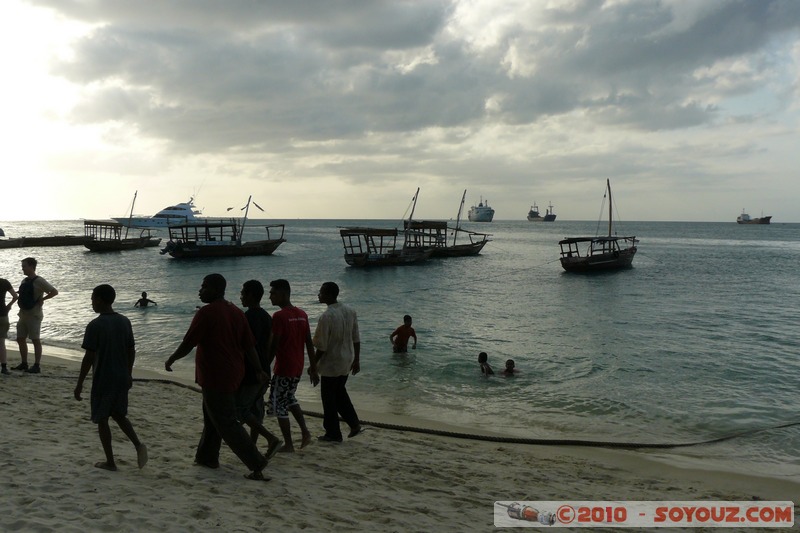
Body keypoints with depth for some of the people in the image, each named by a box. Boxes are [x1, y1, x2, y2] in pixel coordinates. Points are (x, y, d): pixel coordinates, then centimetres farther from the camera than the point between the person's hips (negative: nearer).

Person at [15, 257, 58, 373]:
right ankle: (24, 364, 21)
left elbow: (55, 292, -16)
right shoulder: (24, 281, 13)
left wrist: (41, 299, -14)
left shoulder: (39, 281, -12)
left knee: (35, 340, -5)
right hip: (23, 315, 9)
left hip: (34, 315, -8)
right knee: (20, 339, 11)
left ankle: (37, 366, -1)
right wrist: (20, 301, 10)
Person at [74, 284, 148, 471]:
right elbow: (131, 351, 9)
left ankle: (110, 462, 13)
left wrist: (79, 383, -9)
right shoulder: (125, 322, 3)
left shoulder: (95, 325, -16)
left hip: (102, 380, -6)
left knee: (102, 419, 8)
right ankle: (138, 445, 3)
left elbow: (89, 357, -17)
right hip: (122, 378, 6)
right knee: (119, 414, 21)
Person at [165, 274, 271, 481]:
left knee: (226, 423, -4)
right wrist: (259, 370, 11)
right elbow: (249, 345, 8)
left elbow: (188, 343, -12)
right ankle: (207, 457, 34)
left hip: (215, 377, -8)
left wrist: (170, 360, 4)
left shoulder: (206, 313, -16)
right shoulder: (236, 312, 8)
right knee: (212, 417, 23)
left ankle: (256, 464, -8)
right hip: (233, 376, 8)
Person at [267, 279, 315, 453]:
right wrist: (313, 366, 14)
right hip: (298, 367, 8)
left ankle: (288, 445, 10)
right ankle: (305, 432, 15)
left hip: (283, 368, -7)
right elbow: (309, 343, 9)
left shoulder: (279, 316, -16)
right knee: (290, 399, 25)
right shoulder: (302, 314, 6)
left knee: (279, 405, 6)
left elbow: (273, 346, -18)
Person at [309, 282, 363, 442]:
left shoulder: (326, 317, -23)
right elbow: (356, 339, 6)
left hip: (330, 364, -7)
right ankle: (354, 424, 22)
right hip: (346, 362, 7)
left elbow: (322, 346, -19)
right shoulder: (350, 311, 0)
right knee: (340, 393, 25)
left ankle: (333, 434, 18)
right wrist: (356, 360, 15)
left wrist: (313, 365, -8)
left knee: (329, 399, 8)